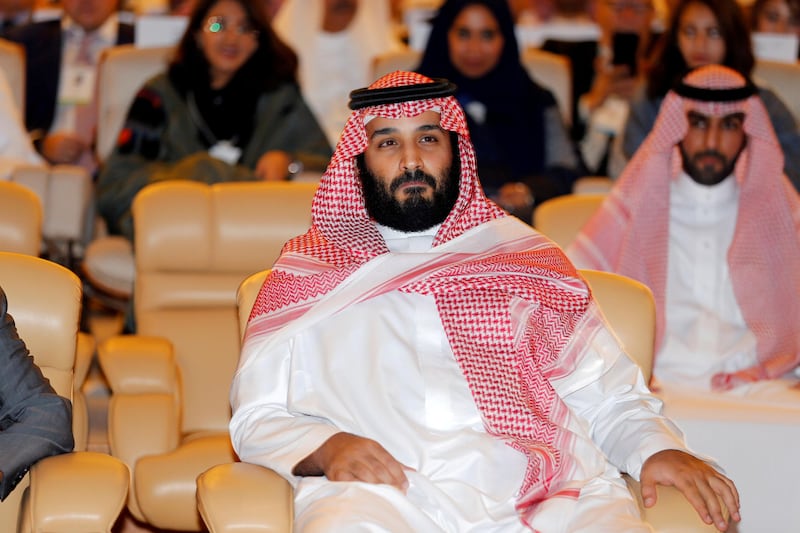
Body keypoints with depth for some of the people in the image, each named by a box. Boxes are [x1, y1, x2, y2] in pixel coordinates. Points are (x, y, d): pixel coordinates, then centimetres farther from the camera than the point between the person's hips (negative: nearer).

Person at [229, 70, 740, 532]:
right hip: (385, 491, -2)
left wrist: (658, 449, 0)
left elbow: (608, 396, 21)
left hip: (542, 484, 2)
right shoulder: (306, 271, 20)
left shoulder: (523, 255, 24)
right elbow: (257, 417, 14)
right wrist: (326, 447, -8)